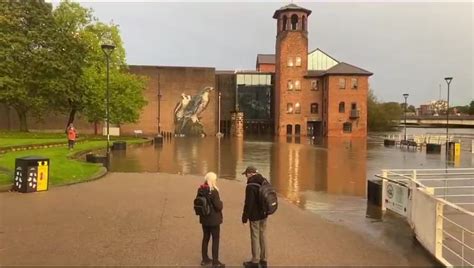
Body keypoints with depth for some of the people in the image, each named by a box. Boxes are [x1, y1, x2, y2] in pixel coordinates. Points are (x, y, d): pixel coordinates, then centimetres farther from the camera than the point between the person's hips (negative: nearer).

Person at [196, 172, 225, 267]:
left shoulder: (200, 190, 2)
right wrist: (221, 203, 0)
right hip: (213, 219, -7)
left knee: (205, 237, 17)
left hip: (204, 218, 7)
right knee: (215, 239, 4)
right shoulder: (213, 191, -20)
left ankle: (205, 259, 27)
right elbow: (219, 206, -20)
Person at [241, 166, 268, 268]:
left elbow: (248, 203, -20)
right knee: (263, 236, 16)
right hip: (264, 214, 8)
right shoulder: (264, 182, 4)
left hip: (255, 216, -8)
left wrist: (245, 216, -9)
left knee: (255, 237, 3)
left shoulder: (251, 186, -21)